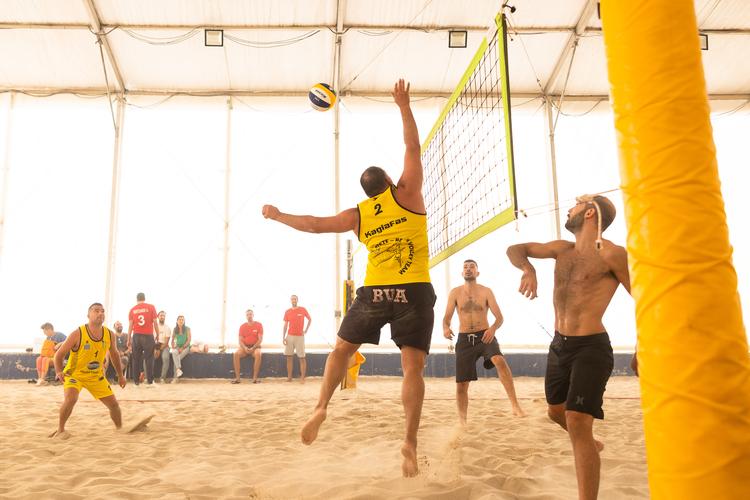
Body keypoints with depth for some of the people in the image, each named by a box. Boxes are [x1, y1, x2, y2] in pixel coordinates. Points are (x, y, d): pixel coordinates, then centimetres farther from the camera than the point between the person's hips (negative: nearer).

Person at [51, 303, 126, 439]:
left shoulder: (110, 335, -10)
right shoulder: (78, 334, -23)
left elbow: (114, 354, 8)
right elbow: (59, 354, -13)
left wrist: (120, 375, 11)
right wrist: (59, 371, -27)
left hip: (97, 376, 4)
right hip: (74, 374, -4)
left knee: (113, 403, 4)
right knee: (71, 399, -30)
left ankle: (120, 429, 28)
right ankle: (60, 430, -5)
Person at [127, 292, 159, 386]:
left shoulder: (133, 309, 6)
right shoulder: (151, 307, 2)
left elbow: (130, 325, 4)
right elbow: (155, 323, 0)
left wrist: (129, 339, 8)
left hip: (136, 336, 2)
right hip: (148, 336, -2)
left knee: (136, 359, 8)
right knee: (149, 358, 2)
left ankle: (136, 380, 9)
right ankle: (150, 380, -2)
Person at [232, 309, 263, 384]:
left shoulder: (258, 325, -1)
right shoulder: (242, 326, 7)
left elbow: (260, 339, -6)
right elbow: (240, 340, 3)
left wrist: (253, 348, -18)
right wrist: (245, 348, -17)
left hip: (255, 347, -2)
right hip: (244, 347, 2)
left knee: (258, 354, -37)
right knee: (236, 354, -29)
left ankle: (255, 377, -32)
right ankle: (237, 377, -29)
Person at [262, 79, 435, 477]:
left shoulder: (356, 215, 9)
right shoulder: (405, 194, 3)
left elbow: (314, 225, 14)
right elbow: (413, 148, 4)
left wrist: (278, 215, 29)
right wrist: (404, 107, 11)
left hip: (374, 293, 2)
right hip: (414, 292, -2)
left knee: (341, 350, 21)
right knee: (413, 368, -2)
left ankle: (321, 408, 12)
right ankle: (410, 442, -8)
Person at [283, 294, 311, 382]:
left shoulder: (303, 310, 0)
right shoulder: (287, 312, 5)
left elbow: (310, 320, 11)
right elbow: (285, 325, 6)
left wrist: (305, 330, 2)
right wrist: (283, 337, -1)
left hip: (300, 336, -2)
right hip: (289, 336, 2)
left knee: (302, 357, -4)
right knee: (289, 357, 3)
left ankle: (302, 378, -1)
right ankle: (289, 377, 9)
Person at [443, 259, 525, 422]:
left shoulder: (486, 292, -1)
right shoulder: (455, 293, 2)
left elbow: (499, 317, -4)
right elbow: (446, 318, -1)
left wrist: (493, 328, -28)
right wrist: (445, 328, -25)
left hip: (485, 336, -1)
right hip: (464, 339, 2)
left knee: (500, 361, -33)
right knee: (461, 384, 0)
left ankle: (515, 405, -29)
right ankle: (462, 421, 18)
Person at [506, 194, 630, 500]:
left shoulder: (611, 254, -12)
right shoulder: (561, 250, 9)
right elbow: (515, 250, 16)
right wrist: (528, 269, -7)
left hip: (591, 348, -8)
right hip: (559, 345, 8)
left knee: (577, 422, -16)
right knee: (556, 411, 22)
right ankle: (589, 445, 51)